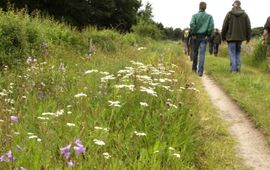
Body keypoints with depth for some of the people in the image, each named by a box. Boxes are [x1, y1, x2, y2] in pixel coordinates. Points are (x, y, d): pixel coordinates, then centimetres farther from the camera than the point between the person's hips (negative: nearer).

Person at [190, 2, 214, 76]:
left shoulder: (195, 15, -1)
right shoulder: (209, 16, 3)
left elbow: (192, 24, -15)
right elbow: (211, 26, -8)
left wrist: (193, 34, -8)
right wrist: (208, 35, -3)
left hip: (196, 36, 0)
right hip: (204, 37, 0)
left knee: (195, 53, 14)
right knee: (202, 54, -3)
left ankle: (194, 68, 26)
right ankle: (200, 70, -14)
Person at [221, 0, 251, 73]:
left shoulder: (229, 14, -4)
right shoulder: (245, 14, 1)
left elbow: (224, 26, -3)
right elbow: (248, 27, 1)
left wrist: (223, 36, 7)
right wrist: (248, 37, 9)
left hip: (231, 37, -2)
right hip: (240, 37, 2)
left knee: (232, 53, 1)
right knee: (238, 52, 15)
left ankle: (233, 69, -4)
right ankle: (238, 68, 7)